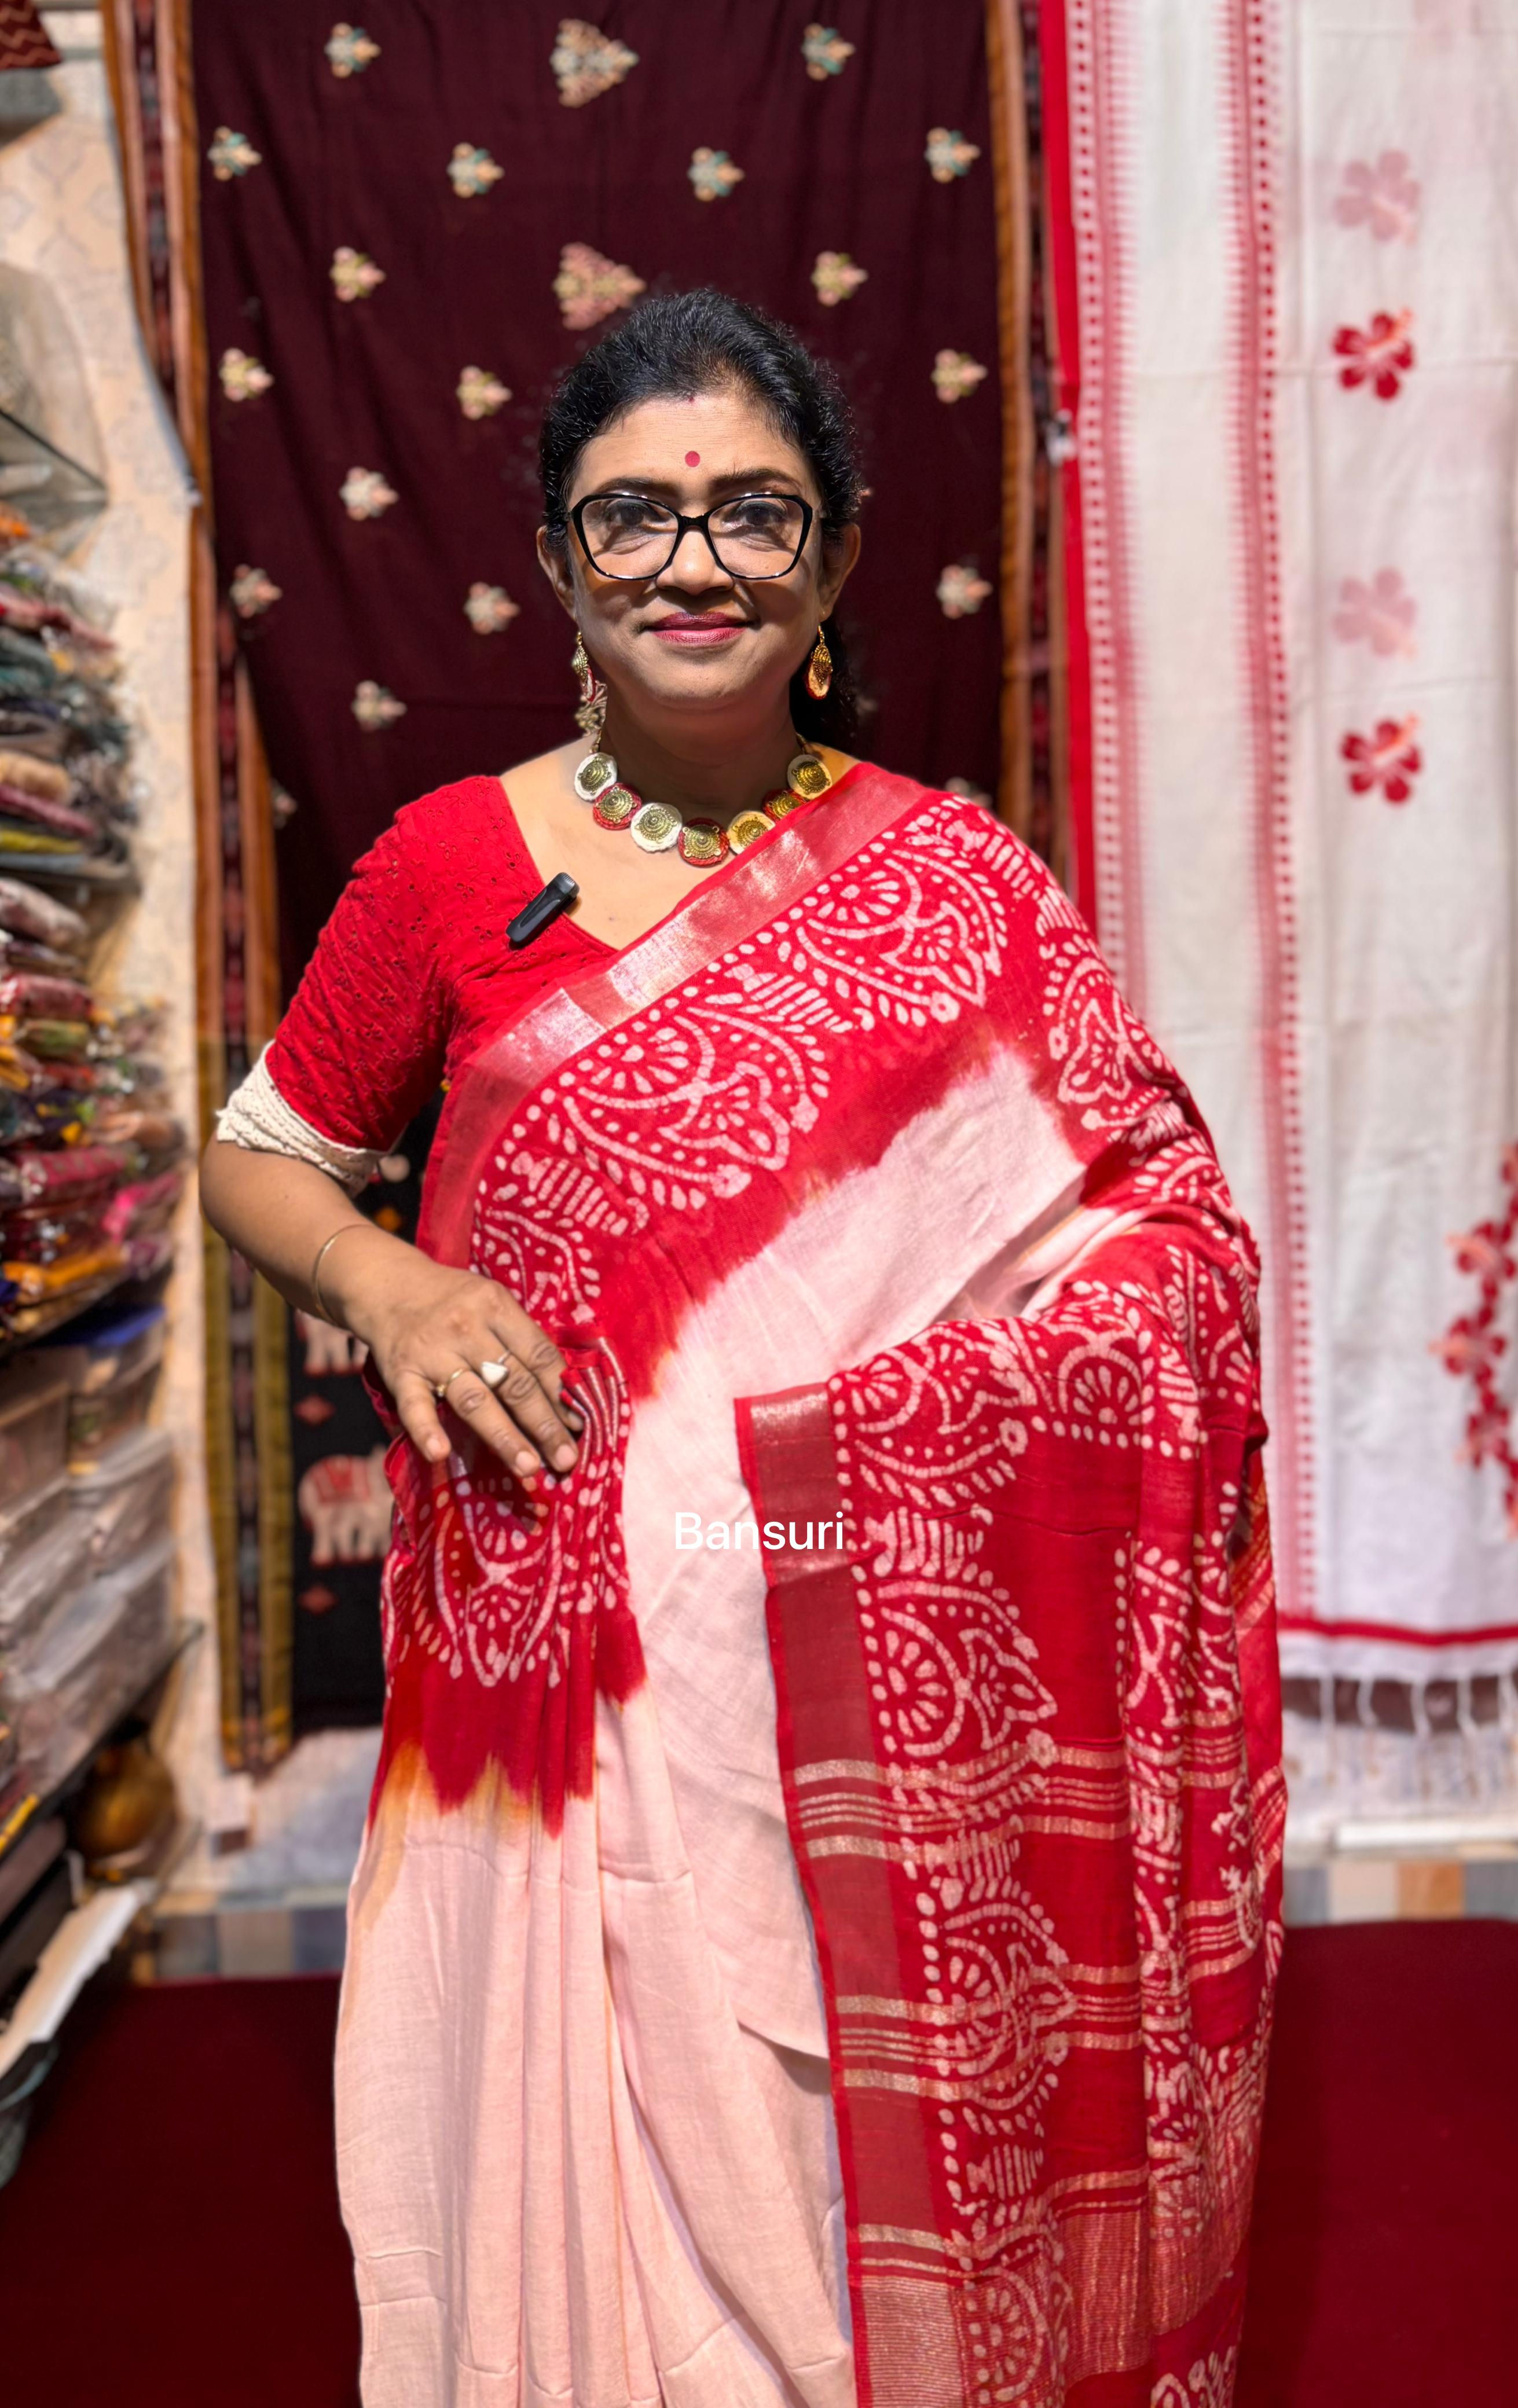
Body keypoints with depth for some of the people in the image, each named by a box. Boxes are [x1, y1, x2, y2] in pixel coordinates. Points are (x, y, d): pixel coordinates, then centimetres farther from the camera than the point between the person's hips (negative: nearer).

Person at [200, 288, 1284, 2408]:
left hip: (892, 1688, 0)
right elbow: (258, 1155, 10)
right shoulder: (453, 864, 0)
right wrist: (384, 1283, -10)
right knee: (591, 2185, 14)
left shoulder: (956, 881, 0)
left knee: (883, 2161, 15)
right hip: (570, 1673, 1)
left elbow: (1176, 1224, 2)